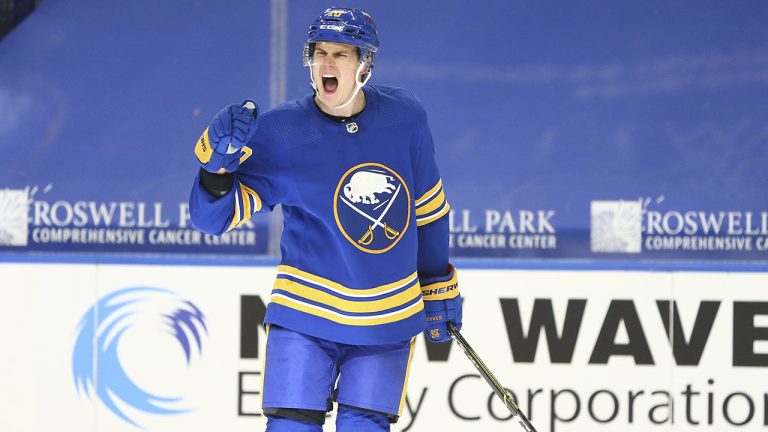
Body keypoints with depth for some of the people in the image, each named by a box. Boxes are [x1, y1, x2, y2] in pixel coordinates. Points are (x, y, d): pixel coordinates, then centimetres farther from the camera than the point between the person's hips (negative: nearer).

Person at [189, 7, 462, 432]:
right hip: (307, 312, -2)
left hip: (389, 317, 2)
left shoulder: (405, 118, -3)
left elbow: (428, 207, 12)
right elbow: (213, 216, -10)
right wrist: (218, 166, -30)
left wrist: (439, 284, 16)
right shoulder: (280, 132, -12)